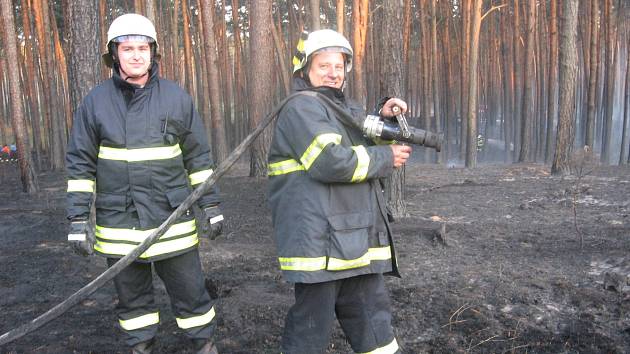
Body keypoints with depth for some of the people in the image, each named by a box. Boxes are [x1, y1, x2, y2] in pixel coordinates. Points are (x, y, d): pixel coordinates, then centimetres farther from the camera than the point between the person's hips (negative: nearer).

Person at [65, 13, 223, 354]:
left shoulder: (176, 97, 0)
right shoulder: (95, 101, 0)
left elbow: (198, 156, 4)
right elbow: (80, 163, 3)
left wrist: (211, 205, 3)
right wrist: (78, 218, -1)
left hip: (172, 218, -1)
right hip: (118, 223, 1)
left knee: (189, 290, 8)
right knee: (130, 294, 15)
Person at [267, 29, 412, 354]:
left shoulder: (347, 108, 20)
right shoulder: (302, 108, -9)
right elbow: (331, 162, -22)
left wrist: (384, 119, 5)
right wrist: (386, 157, -10)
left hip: (357, 244, 9)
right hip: (319, 244, -8)